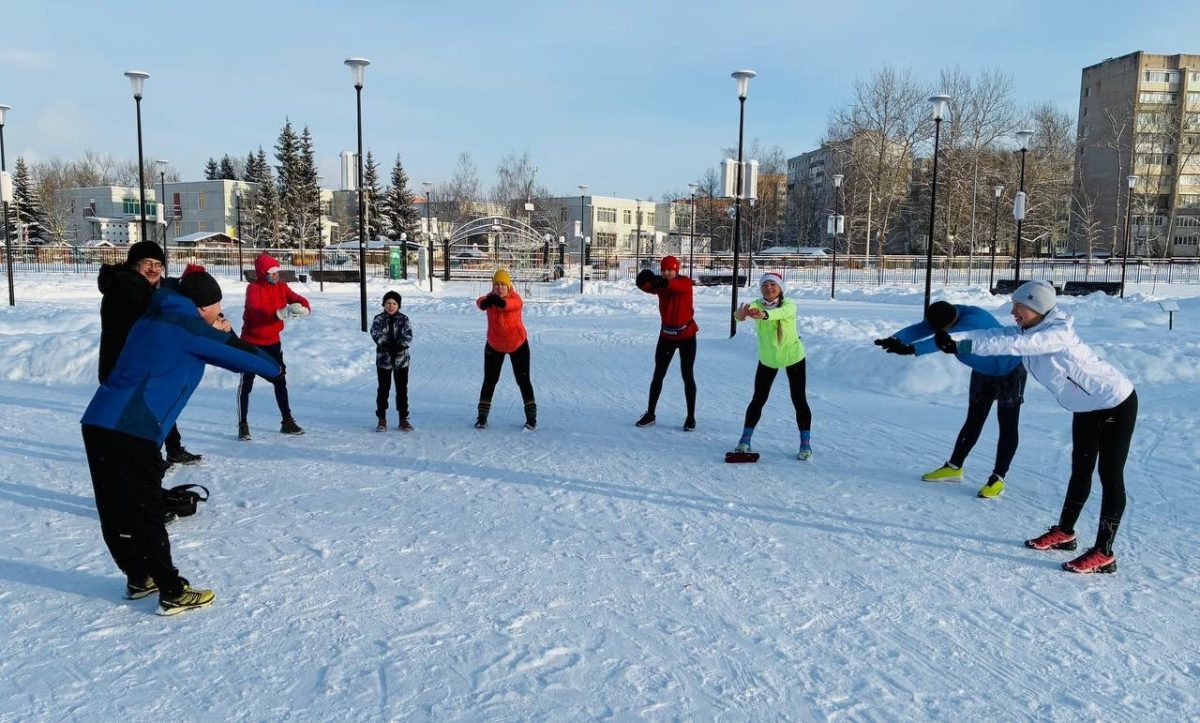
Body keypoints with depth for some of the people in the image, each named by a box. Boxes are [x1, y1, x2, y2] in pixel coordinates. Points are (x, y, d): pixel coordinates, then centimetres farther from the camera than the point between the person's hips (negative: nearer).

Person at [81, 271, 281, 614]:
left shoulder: (153, 319, 18)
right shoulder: (188, 327, -7)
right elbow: (237, 355, 2)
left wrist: (219, 333, 18)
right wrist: (274, 367, 17)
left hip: (98, 422, 9)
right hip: (131, 433, -9)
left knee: (116, 511, 15)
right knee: (145, 513, -3)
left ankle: (139, 578, 30)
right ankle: (173, 592, 5)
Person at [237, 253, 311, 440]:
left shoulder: (281, 286, 0)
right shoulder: (253, 288, -17)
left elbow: (297, 299, -10)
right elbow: (255, 308, -35)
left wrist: (304, 307, -35)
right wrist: (280, 313, -49)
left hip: (272, 341, 6)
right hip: (252, 342, -5)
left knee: (280, 381, 10)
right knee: (246, 383, -2)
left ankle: (287, 421, 20)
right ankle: (243, 424, 5)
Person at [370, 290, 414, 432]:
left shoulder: (403, 319, 2)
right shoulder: (378, 319, 1)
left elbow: (408, 336, -10)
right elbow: (376, 334, -15)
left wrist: (399, 346, -27)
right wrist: (387, 345, -29)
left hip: (401, 359, 0)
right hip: (383, 359, 0)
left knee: (402, 389, 5)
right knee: (383, 389, 5)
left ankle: (403, 419, 15)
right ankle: (382, 419, 14)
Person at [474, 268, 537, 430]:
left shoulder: (515, 297, -20)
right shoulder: (490, 297, -14)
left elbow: (514, 304, -45)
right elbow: (480, 302, -38)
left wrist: (500, 302, -69)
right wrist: (485, 302, -65)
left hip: (518, 344, -2)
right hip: (494, 346, 2)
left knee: (523, 380, 2)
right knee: (489, 380, 5)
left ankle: (531, 416, 14)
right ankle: (482, 417, 17)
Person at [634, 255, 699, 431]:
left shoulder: (686, 282, -13)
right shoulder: (660, 284, -3)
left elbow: (676, 286, -37)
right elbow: (646, 287, -24)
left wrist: (664, 282, -57)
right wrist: (645, 280, -47)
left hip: (687, 335, -3)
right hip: (667, 335, 3)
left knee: (687, 376, 1)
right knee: (658, 375, 7)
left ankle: (691, 417, 11)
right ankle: (650, 414, 16)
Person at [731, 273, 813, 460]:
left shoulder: (789, 304, -23)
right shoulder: (757, 305, -17)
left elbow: (781, 313, -47)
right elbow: (743, 311, -39)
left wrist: (764, 315, -69)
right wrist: (739, 314, -65)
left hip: (793, 356, -2)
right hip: (767, 359, 2)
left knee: (799, 400, -2)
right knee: (758, 399, 3)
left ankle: (806, 444, 8)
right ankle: (745, 440, 15)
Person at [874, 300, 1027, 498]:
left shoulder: (973, 319, -39)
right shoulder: (944, 316, -16)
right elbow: (919, 329, -31)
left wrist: (911, 349, -67)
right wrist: (895, 339, -51)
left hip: (1010, 370, -8)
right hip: (983, 372, 8)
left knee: (1007, 425, -1)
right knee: (973, 421, 14)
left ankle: (998, 478, 3)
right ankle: (954, 467, 21)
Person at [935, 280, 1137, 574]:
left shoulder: (1058, 333, -32)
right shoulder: (1027, 331, -6)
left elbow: (1013, 344, -43)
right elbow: (992, 335, -16)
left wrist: (960, 345, -46)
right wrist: (952, 341, -29)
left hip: (1116, 403, -9)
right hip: (1086, 407, 9)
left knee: (1110, 476, -5)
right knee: (1080, 470, 16)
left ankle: (1104, 554, -1)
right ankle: (1064, 533, 28)